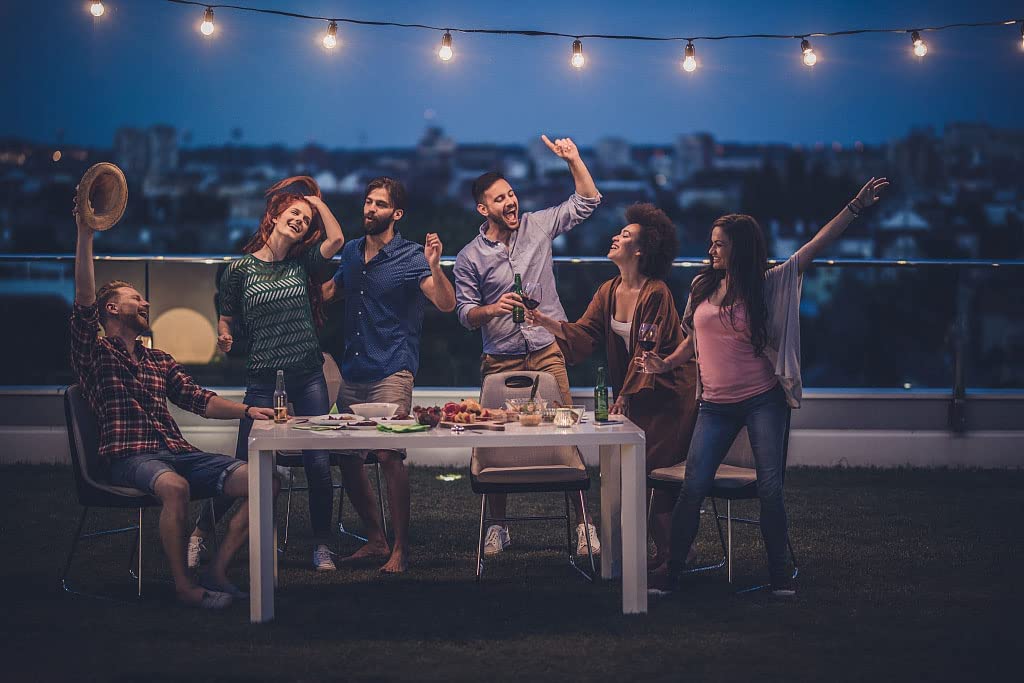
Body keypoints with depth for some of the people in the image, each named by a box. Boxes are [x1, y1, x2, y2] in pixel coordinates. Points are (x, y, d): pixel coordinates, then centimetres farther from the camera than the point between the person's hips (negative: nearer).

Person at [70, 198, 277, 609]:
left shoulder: (159, 361, 28)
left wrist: (247, 411, 0)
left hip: (176, 452, 6)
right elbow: (84, 300, -5)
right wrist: (85, 235, -12)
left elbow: (198, 400, 17)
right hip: (129, 457, -6)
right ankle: (183, 585, -25)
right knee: (175, 486, -40)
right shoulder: (94, 355, 10)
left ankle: (217, 571, -11)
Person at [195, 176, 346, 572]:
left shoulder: (302, 264, 7)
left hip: (308, 376, 2)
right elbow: (227, 317, 9)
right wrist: (224, 336, -12)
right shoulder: (240, 268, 2)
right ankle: (199, 535, 14)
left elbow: (336, 239, -9)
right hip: (263, 379, -2)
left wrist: (317, 200, 2)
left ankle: (322, 546, 12)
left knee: (319, 465, -2)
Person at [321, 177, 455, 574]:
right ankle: (375, 539, 21)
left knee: (389, 455, -14)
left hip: (391, 372, -7)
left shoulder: (410, 257, -5)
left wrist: (434, 266, -31)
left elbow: (446, 304, -16)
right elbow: (329, 291, 30)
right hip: (352, 372, 7)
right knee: (347, 456, 7)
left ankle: (400, 549, -6)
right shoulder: (352, 252, 13)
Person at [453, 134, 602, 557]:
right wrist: (492, 309, -17)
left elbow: (587, 202, 10)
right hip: (501, 361, 0)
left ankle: (583, 524, 0)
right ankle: (498, 526, 18)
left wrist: (573, 160, -2)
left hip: (549, 353, 0)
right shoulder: (470, 257, 2)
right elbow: (465, 314, 4)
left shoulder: (537, 226, 6)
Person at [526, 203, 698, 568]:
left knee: (654, 470, -8)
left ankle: (665, 549, 3)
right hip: (633, 394, 7)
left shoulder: (656, 293, -16)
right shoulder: (609, 291, 7)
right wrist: (546, 322, -16)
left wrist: (625, 397, -17)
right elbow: (583, 334, -1)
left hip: (668, 394, -7)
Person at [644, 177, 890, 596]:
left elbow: (816, 246, -5)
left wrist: (856, 207, -10)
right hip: (716, 405, 2)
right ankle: (672, 569, 8)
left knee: (770, 488, -3)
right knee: (693, 488, -4)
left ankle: (778, 571, 12)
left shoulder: (768, 285, 0)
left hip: (764, 401, -2)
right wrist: (665, 364, 3)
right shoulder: (702, 286, 7)